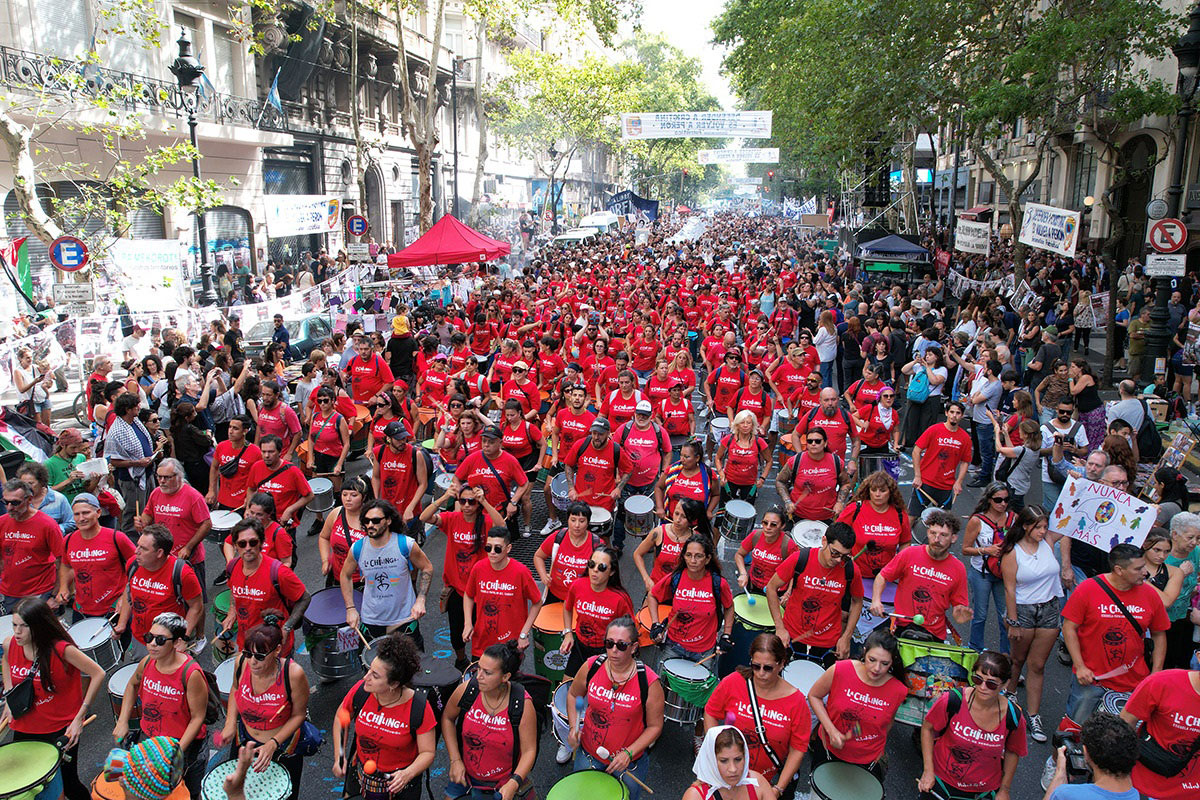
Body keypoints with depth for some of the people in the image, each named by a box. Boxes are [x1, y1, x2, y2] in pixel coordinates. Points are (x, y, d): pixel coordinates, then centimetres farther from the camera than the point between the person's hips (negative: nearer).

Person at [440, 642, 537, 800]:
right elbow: (447, 718, 1)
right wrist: (455, 760, -4)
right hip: (466, 775, 3)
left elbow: (529, 751, -15)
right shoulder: (466, 690, -18)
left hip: (506, 781, -2)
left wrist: (513, 784, -28)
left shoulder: (522, 704, -24)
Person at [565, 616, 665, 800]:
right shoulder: (592, 666, -15)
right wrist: (574, 726, -9)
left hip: (630, 759, -2)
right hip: (589, 751, 3)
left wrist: (629, 753, -20)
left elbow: (655, 726, -12)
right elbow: (573, 694, 5)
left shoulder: (649, 682, -23)